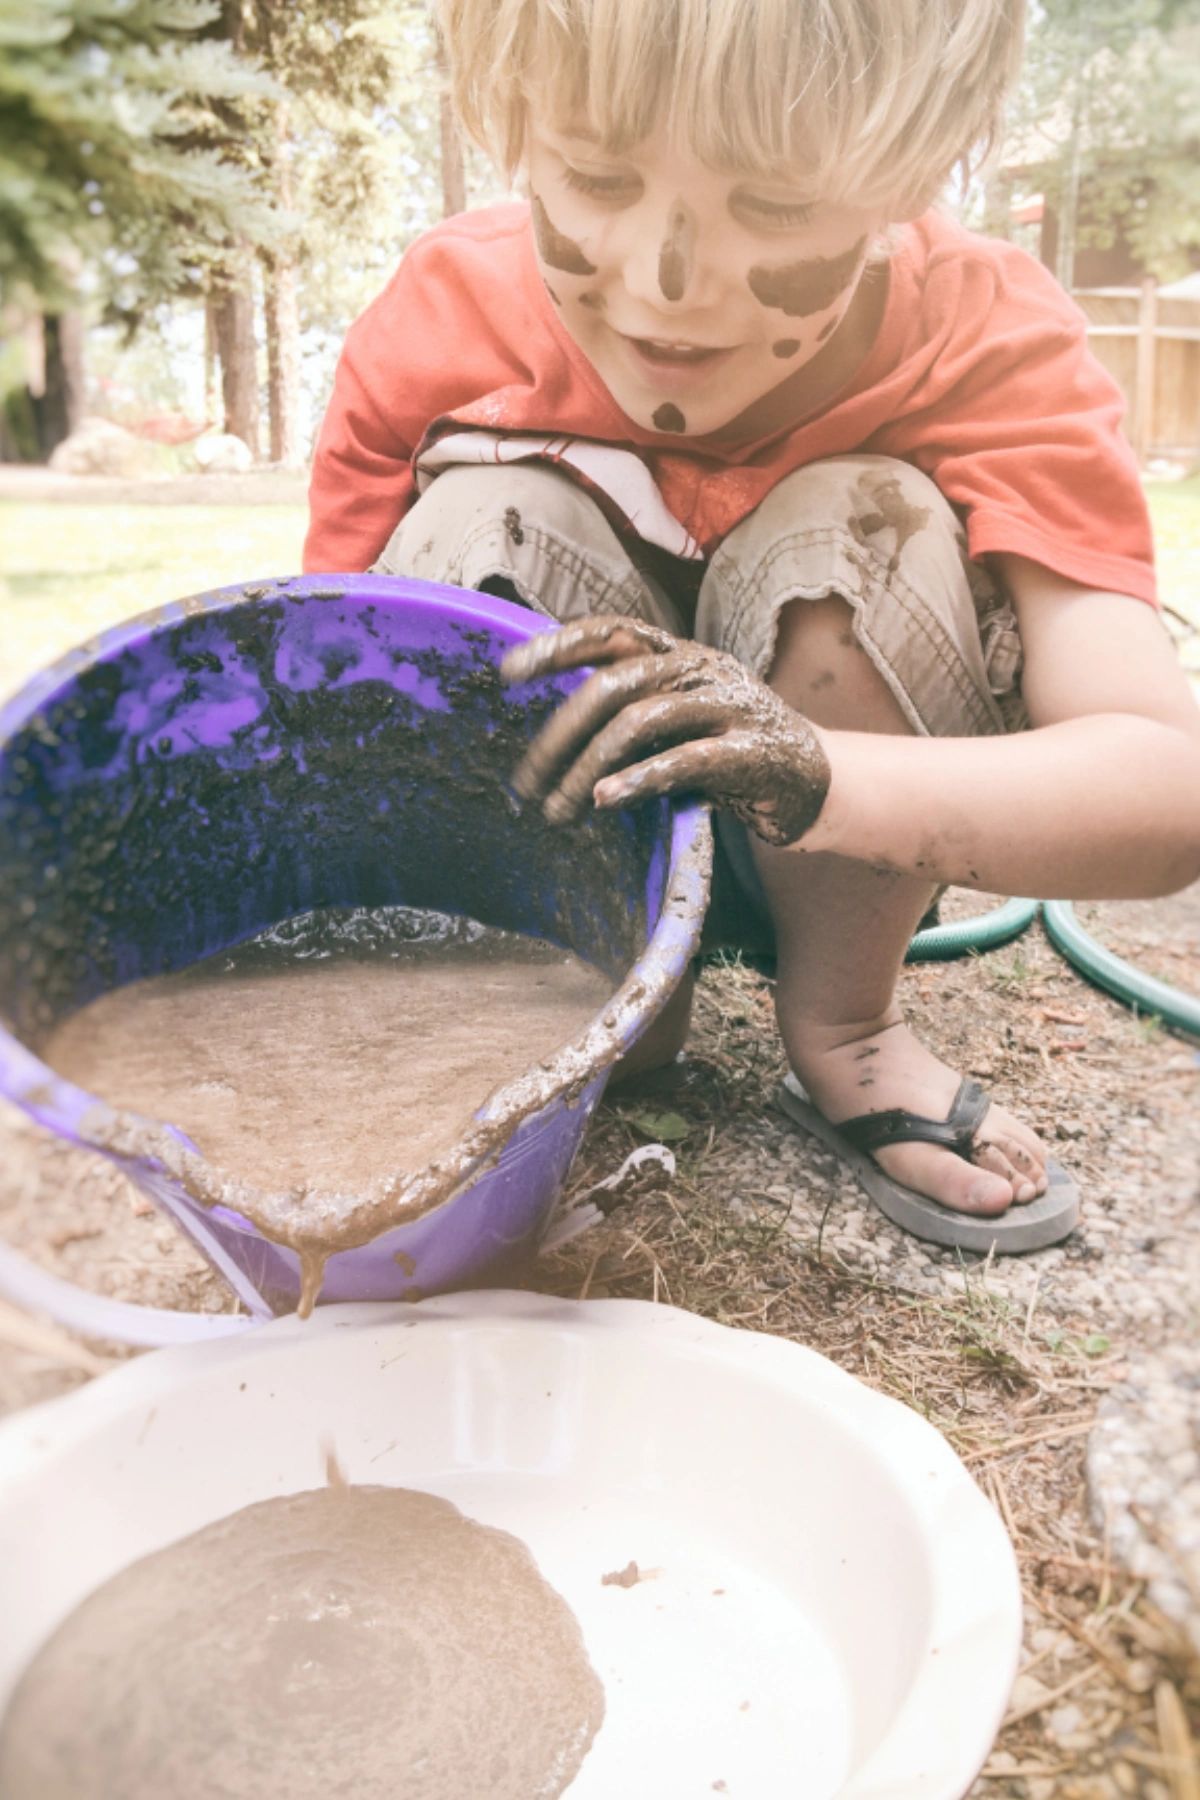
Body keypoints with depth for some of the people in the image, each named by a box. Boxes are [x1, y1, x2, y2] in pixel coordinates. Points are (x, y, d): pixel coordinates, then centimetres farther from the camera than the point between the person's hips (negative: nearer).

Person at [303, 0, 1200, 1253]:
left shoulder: (989, 349, -24)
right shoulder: (444, 326, -20)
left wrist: (814, 774, -53)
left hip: (828, 865, 0)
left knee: (871, 528, -29)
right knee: (490, 520, -26)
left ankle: (843, 1024, -7)